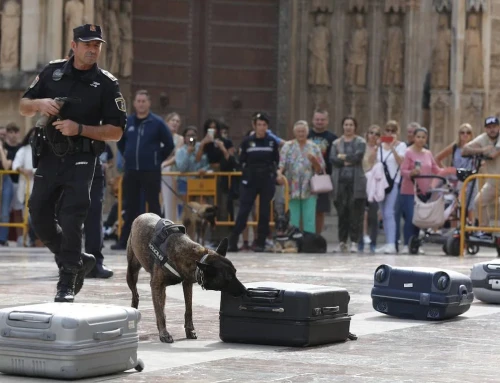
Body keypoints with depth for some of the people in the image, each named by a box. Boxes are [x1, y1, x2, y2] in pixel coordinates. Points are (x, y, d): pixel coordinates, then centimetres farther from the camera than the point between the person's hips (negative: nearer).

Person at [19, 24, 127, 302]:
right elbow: (24, 107, 11)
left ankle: (67, 283, -2)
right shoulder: (53, 71, 5)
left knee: (72, 219, -11)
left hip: (81, 161, -4)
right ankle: (79, 260, 26)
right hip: (49, 156, 4)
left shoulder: (107, 84, -4)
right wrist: (39, 103, -12)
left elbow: (116, 132, -6)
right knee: (40, 217, 6)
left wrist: (79, 128, -19)